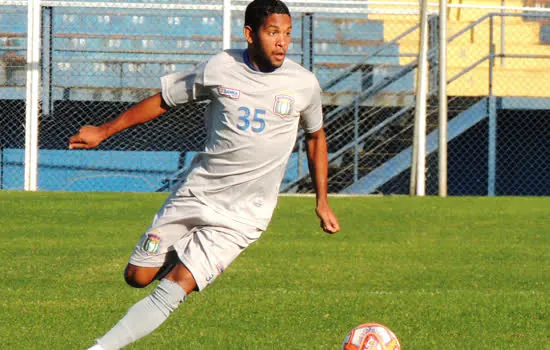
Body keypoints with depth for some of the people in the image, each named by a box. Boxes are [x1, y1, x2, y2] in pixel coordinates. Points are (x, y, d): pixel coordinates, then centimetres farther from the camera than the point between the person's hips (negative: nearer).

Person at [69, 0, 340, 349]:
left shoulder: (304, 84, -4)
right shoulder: (219, 68, -6)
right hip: (196, 193, 2)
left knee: (174, 289, -16)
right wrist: (104, 131, 10)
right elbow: (163, 99, 8)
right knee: (138, 276, 6)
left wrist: (322, 201, 13)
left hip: (242, 216, -2)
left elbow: (316, 136, 15)